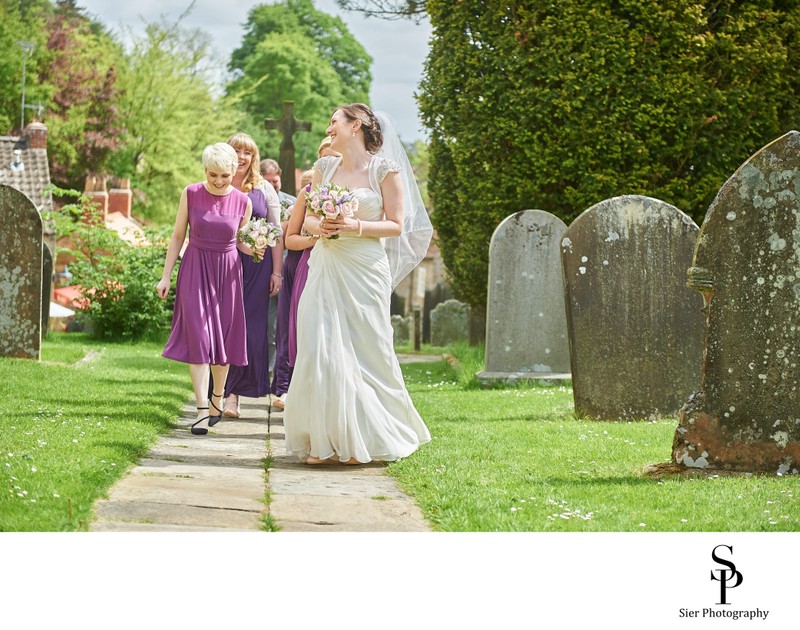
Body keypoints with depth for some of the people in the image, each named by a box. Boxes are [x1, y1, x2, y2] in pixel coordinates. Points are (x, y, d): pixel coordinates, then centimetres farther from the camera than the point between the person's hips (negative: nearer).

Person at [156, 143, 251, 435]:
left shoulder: (243, 202, -2)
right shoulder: (191, 194, -4)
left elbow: (242, 242, 10)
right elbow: (178, 236, 3)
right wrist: (166, 276, 1)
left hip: (227, 272, 2)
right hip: (195, 270, -2)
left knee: (223, 337, 7)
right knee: (198, 338, -9)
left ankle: (217, 402, 24)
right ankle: (202, 411, -13)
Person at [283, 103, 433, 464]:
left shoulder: (385, 170, -1)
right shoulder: (324, 168, 13)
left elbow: (396, 225, -3)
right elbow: (307, 217, 15)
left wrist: (356, 226, -16)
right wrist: (319, 227, -7)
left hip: (364, 271, -4)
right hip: (326, 268, 4)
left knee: (363, 351, -1)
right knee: (321, 350, -4)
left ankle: (364, 441, 12)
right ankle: (326, 441, 1)